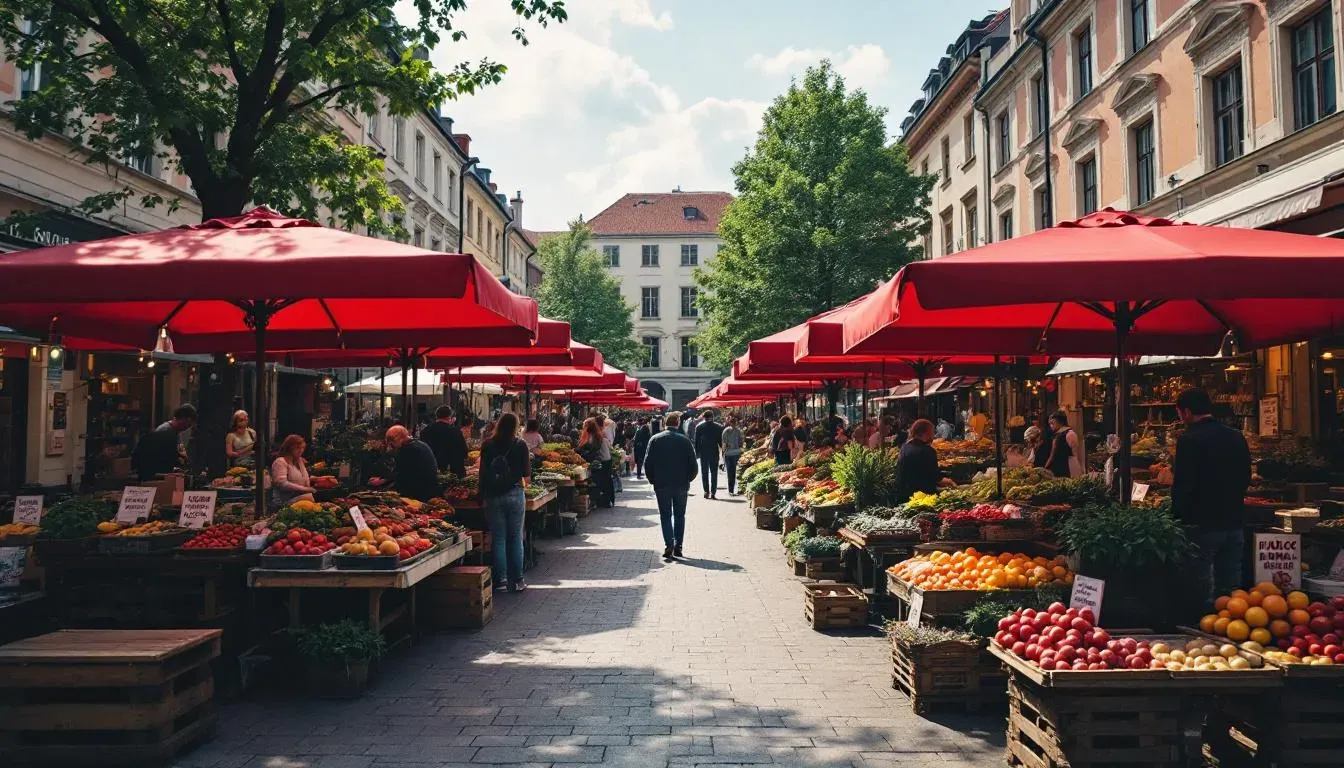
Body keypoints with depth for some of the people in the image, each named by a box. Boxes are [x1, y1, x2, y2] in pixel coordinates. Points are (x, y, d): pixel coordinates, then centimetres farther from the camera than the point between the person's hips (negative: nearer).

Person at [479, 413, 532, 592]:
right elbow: (526, 474, -1)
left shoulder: (487, 446, 1)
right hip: (515, 495, -1)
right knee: (516, 538, 6)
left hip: (493, 496, 1)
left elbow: (483, 472, 3)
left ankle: (501, 580, 6)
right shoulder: (520, 445, -4)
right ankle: (517, 581, 8)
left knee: (498, 539, 7)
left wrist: (483, 496, 10)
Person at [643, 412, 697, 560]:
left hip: (662, 485, 0)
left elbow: (648, 462, -2)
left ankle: (668, 545, -11)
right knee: (680, 516, 12)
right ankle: (678, 547, 11)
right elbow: (693, 463, -3)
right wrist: (688, 479, 12)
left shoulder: (655, 439, -2)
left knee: (665, 516, 4)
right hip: (681, 484, 0)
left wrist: (653, 480, 9)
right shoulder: (685, 440, -4)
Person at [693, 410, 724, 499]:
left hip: (703, 452, 0)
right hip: (714, 452, 0)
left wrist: (697, 452, 7)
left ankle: (706, 491, 1)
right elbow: (720, 441, 1)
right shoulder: (718, 427, -1)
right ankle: (713, 492, -2)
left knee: (704, 473, 8)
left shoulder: (699, 427, -1)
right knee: (714, 472, 4)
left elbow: (696, 441, 1)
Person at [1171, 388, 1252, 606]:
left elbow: (1182, 485, -18)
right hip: (1234, 523, 7)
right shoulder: (1236, 437, 7)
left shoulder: (1189, 439, -15)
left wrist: (1177, 517, -8)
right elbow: (1245, 478, 16)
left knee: (1201, 588, 1)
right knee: (1231, 587, 14)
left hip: (1202, 525, -7)